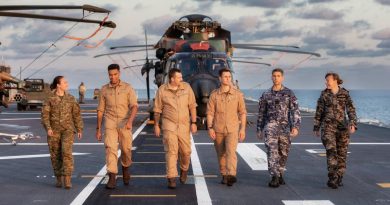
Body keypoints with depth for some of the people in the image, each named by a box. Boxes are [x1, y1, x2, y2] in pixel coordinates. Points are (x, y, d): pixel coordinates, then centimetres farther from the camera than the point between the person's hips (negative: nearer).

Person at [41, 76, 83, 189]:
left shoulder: (71, 98, 4)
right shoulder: (49, 99, -1)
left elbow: (76, 114, 8)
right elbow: (45, 115, -7)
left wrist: (79, 129, 4)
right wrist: (48, 128, -21)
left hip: (67, 129, 0)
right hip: (54, 130, 0)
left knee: (66, 152, -17)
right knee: (55, 155, 4)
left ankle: (67, 180, -17)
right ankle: (59, 179, 20)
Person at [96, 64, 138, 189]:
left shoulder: (128, 88, -2)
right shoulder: (104, 90, 4)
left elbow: (134, 106, -11)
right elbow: (100, 110, 9)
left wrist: (130, 120, -29)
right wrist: (98, 129, 8)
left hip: (124, 123, 0)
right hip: (110, 123, 1)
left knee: (126, 149, 7)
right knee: (110, 148, -14)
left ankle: (125, 168, 38)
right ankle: (112, 178, -17)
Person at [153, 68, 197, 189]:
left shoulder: (186, 87, -2)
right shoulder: (162, 90, -5)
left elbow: (192, 106, 1)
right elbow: (157, 109, 3)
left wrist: (193, 123, -3)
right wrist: (156, 125, 2)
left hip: (184, 125, 2)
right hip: (169, 125, -2)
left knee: (186, 151, 8)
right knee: (171, 151, -9)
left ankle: (184, 170, 37)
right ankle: (171, 178, -6)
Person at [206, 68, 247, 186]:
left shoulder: (238, 94, 0)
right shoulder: (214, 95, 1)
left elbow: (242, 112, 3)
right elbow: (210, 113, 1)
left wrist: (242, 129, -2)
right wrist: (210, 128, -8)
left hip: (232, 129, -2)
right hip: (218, 130, 2)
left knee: (231, 152, -19)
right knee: (221, 154, 10)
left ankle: (231, 176, -29)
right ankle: (224, 176, 24)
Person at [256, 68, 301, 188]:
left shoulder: (289, 93, 3)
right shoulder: (266, 95, 8)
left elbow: (295, 111, -4)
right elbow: (261, 113, 14)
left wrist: (295, 127, -15)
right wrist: (259, 129, 13)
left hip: (285, 127, 1)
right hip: (270, 125, -1)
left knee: (283, 153, 9)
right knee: (272, 150, -16)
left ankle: (279, 174, 27)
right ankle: (274, 176, -19)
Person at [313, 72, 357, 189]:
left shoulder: (345, 94, 2)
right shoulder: (324, 94, 3)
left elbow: (351, 110, -4)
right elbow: (319, 112, 9)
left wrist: (352, 124, -19)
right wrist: (316, 128, 10)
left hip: (342, 127, 1)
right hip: (328, 126, -1)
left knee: (342, 153, 5)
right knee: (331, 151, -17)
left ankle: (338, 178, 19)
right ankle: (332, 178, -17)